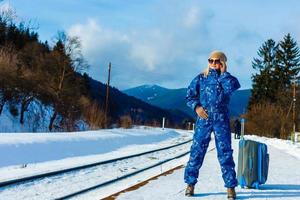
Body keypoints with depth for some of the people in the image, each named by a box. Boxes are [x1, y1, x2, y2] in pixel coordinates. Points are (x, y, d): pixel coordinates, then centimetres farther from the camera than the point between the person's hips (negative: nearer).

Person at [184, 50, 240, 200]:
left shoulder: (227, 78, 6)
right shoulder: (200, 78, 8)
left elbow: (231, 87, -17)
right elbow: (189, 95, 8)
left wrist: (223, 73, -6)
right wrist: (196, 106, -9)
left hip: (221, 120, 0)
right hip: (203, 119, 1)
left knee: (225, 152, -2)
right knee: (197, 150, -1)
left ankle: (230, 186, 5)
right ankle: (190, 183, 9)